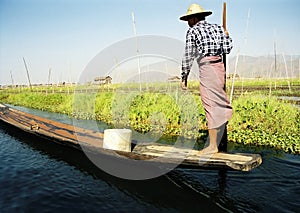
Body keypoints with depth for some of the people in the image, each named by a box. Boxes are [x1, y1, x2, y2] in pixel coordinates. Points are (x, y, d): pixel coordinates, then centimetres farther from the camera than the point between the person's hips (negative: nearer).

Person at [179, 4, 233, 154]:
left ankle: (213, 146, 4)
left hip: (207, 69, -6)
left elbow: (188, 56, 0)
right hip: (220, 67, 7)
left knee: (211, 106, -3)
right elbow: (227, 49, 8)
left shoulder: (193, 31, 1)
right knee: (219, 105, 13)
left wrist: (184, 77, 6)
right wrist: (227, 36, 27)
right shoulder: (217, 28, 15)